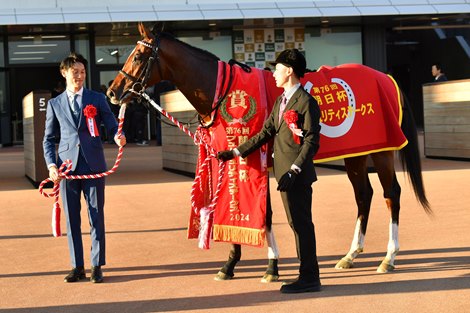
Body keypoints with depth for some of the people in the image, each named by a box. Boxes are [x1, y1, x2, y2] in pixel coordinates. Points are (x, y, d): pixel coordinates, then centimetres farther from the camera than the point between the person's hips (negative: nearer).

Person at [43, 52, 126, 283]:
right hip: (67, 167, 1)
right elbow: (48, 139, 13)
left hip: (93, 166, -1)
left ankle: (97, 266, 9)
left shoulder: (97, 99, 8)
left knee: (96, 217, 1)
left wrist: (118, 137, -19)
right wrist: (51, 165, -1)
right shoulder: (55, 104, 11)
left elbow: (111, 125, 4)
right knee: (72, 218, 5)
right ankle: (77, 267, 14)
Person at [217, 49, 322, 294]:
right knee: (297, 224, 13)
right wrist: (236, 152, 13)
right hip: (285, 173, 9)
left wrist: (294, 170, -24)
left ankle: (309, 278, 2)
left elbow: (311, 142, -17)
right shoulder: (281, 101, 16)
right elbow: (265, 133, 17)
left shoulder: (306, 102, -12)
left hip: (298, 175, -9)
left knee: (301, 223, -5)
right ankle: (307, 274, 22)